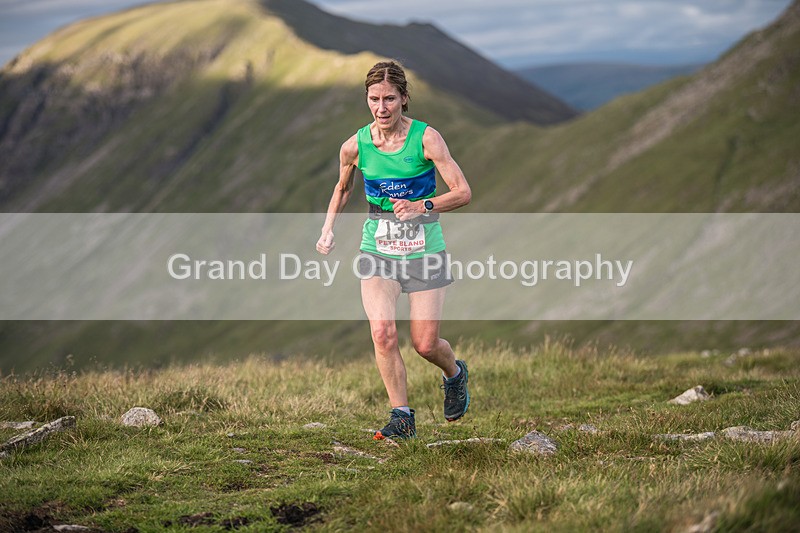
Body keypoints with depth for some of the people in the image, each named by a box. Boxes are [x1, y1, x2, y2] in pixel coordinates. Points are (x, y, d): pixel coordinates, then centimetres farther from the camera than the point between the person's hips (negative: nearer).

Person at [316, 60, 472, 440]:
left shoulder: (426, 138, -12)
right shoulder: (355, 146, -4)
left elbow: (463, 192, -13)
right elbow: (342, 188, 17)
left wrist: (422, 206, -28)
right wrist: (328, 230, 4)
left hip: (424, 250, -2)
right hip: (377, 249, 2)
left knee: (425, 344, -1)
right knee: (382, 332, -19)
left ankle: (455, 373, 35)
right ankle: (402, 417, -7)